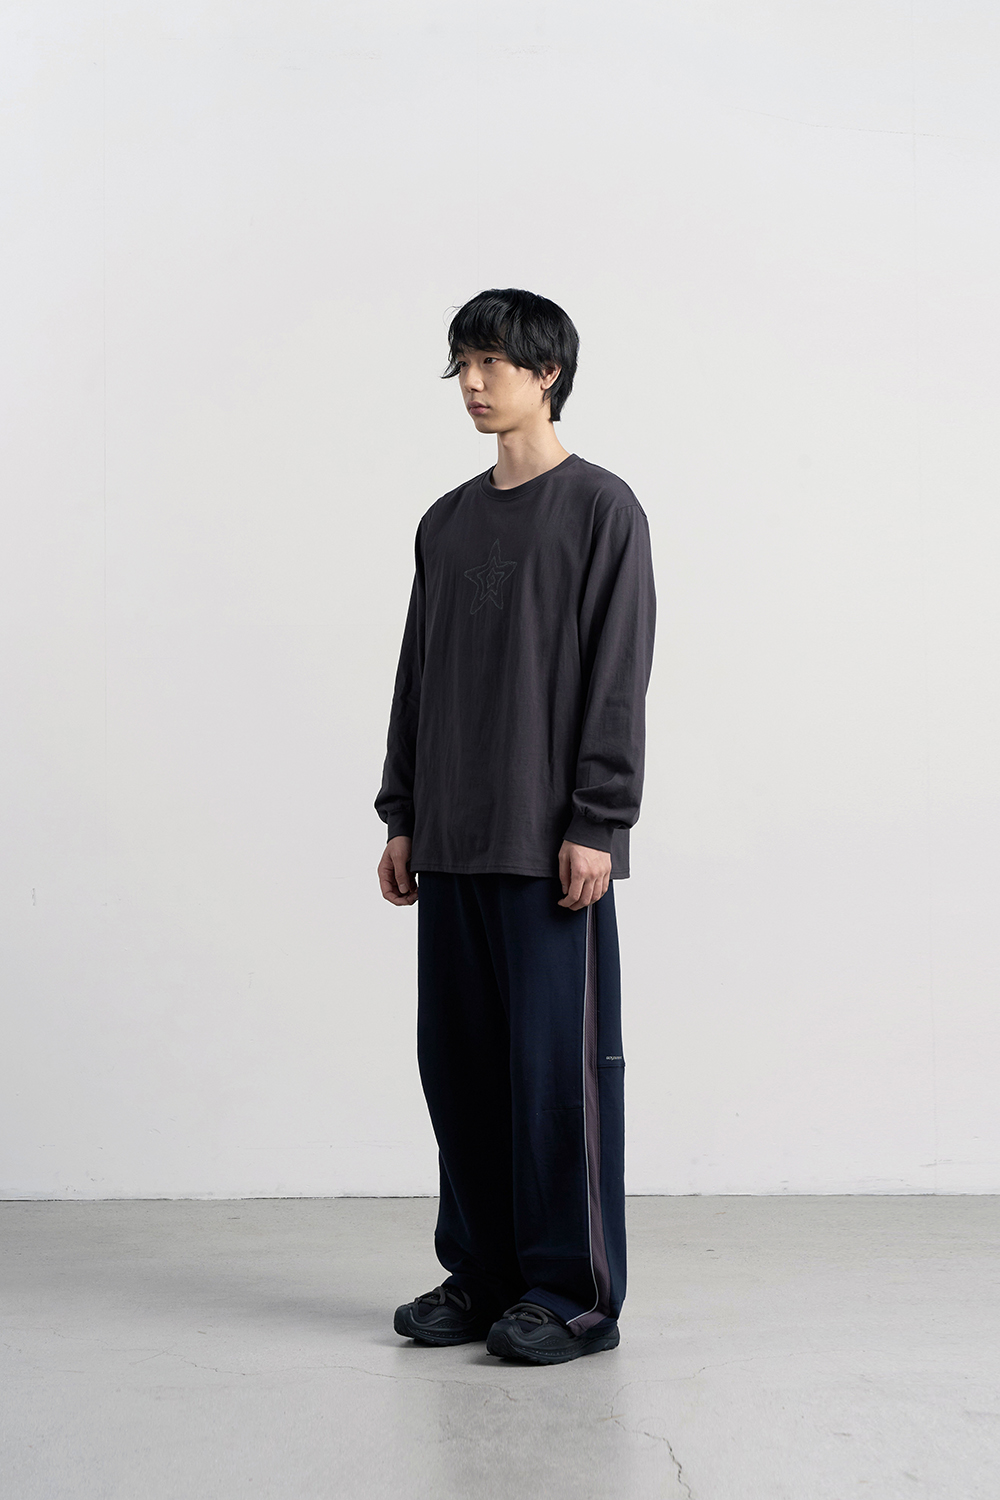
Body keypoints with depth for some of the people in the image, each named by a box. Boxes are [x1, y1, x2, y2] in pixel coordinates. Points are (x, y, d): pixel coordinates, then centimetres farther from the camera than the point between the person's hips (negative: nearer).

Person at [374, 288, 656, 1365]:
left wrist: (596, 827, -14)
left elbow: (618, 678, -8)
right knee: (460, 1059, 9)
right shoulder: (446, 523, 16)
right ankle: (481, 1273, 20)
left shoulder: (601, 509, -2)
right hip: (453, 842, 6)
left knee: (559, 1058, -3)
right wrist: (402, 819, 13)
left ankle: (573, 1292, 7)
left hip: (552, 843, -6)